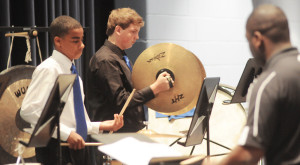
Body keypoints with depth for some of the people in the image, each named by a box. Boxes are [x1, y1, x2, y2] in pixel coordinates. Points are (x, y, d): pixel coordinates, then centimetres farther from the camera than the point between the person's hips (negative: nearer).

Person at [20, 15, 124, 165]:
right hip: (54, 150, -8)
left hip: (76, 147, 8)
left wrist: (101, 126, 4)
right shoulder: (48, 70, -11)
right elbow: (28, 111, -22)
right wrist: (66, 133, -24)